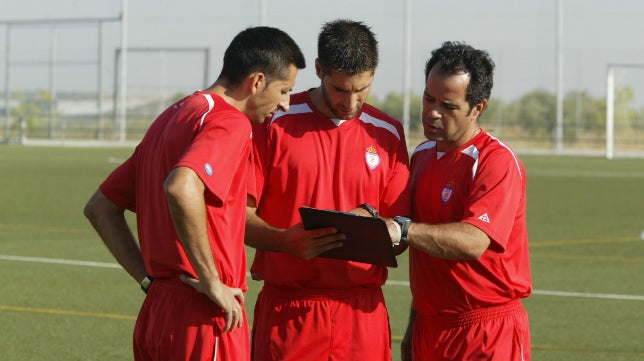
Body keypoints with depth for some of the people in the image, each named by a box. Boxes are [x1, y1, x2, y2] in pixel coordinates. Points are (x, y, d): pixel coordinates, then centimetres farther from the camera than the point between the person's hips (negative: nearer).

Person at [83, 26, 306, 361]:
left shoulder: (172, 117, 17)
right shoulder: (230, 122, -11)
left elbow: (100, 207, 21)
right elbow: (181, 187, -32)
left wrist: (150, 279, 13)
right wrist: (212, 282, -23)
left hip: (153, 314, 9)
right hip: (202, 320, -9)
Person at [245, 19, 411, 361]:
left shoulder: (388, 134, 8)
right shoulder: (275, 123, -1)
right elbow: (240, 215, -4)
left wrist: (368, 218, -13)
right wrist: (285, 241, -23)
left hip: (362, 310, 2)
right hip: (287, 307, -2)